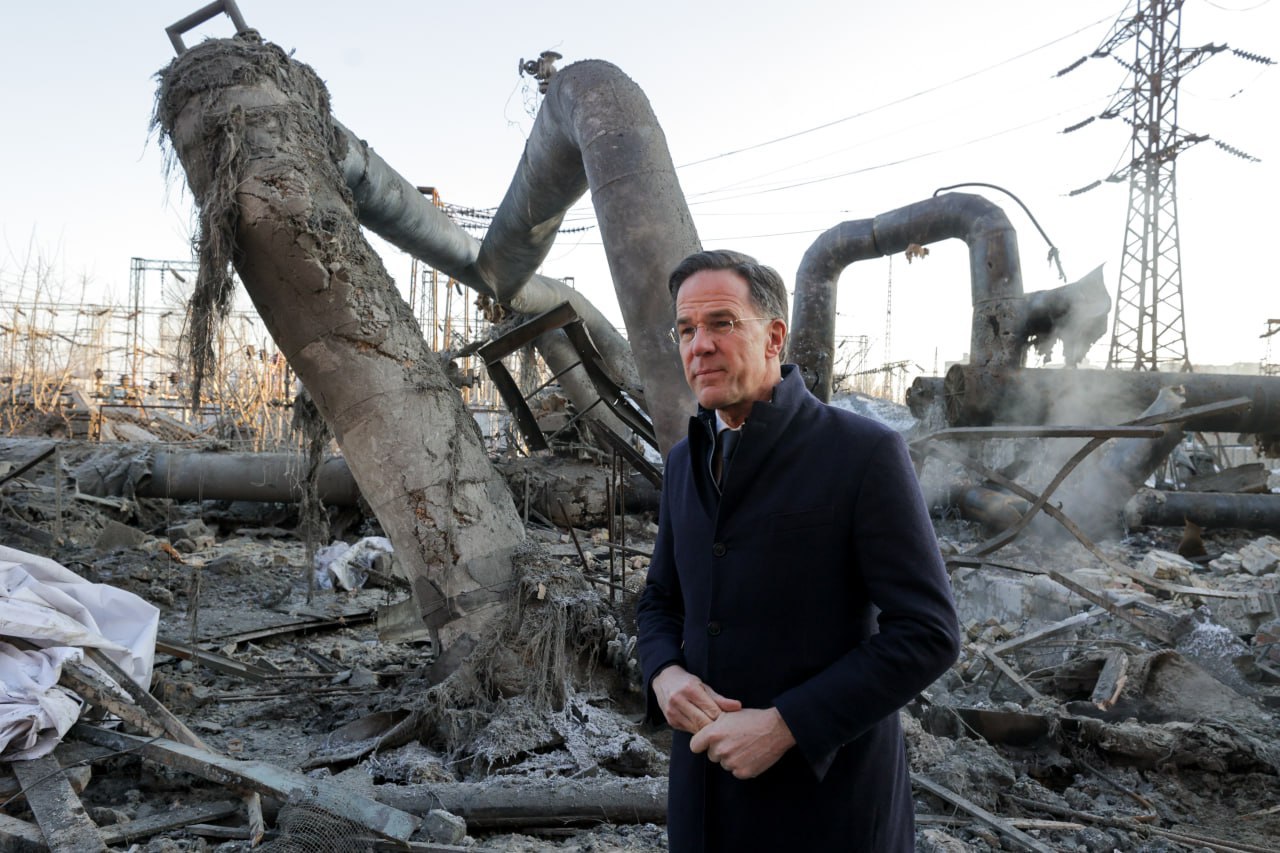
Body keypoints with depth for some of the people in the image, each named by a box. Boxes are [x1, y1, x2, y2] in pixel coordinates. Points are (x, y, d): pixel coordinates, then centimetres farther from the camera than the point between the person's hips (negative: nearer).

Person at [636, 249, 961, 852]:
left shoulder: (865, 452, -13)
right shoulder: (684, 461, 6)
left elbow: (927, 633, -16)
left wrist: (784, 724, -20)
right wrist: (665, 674, -7)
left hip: (827, 792, -5)